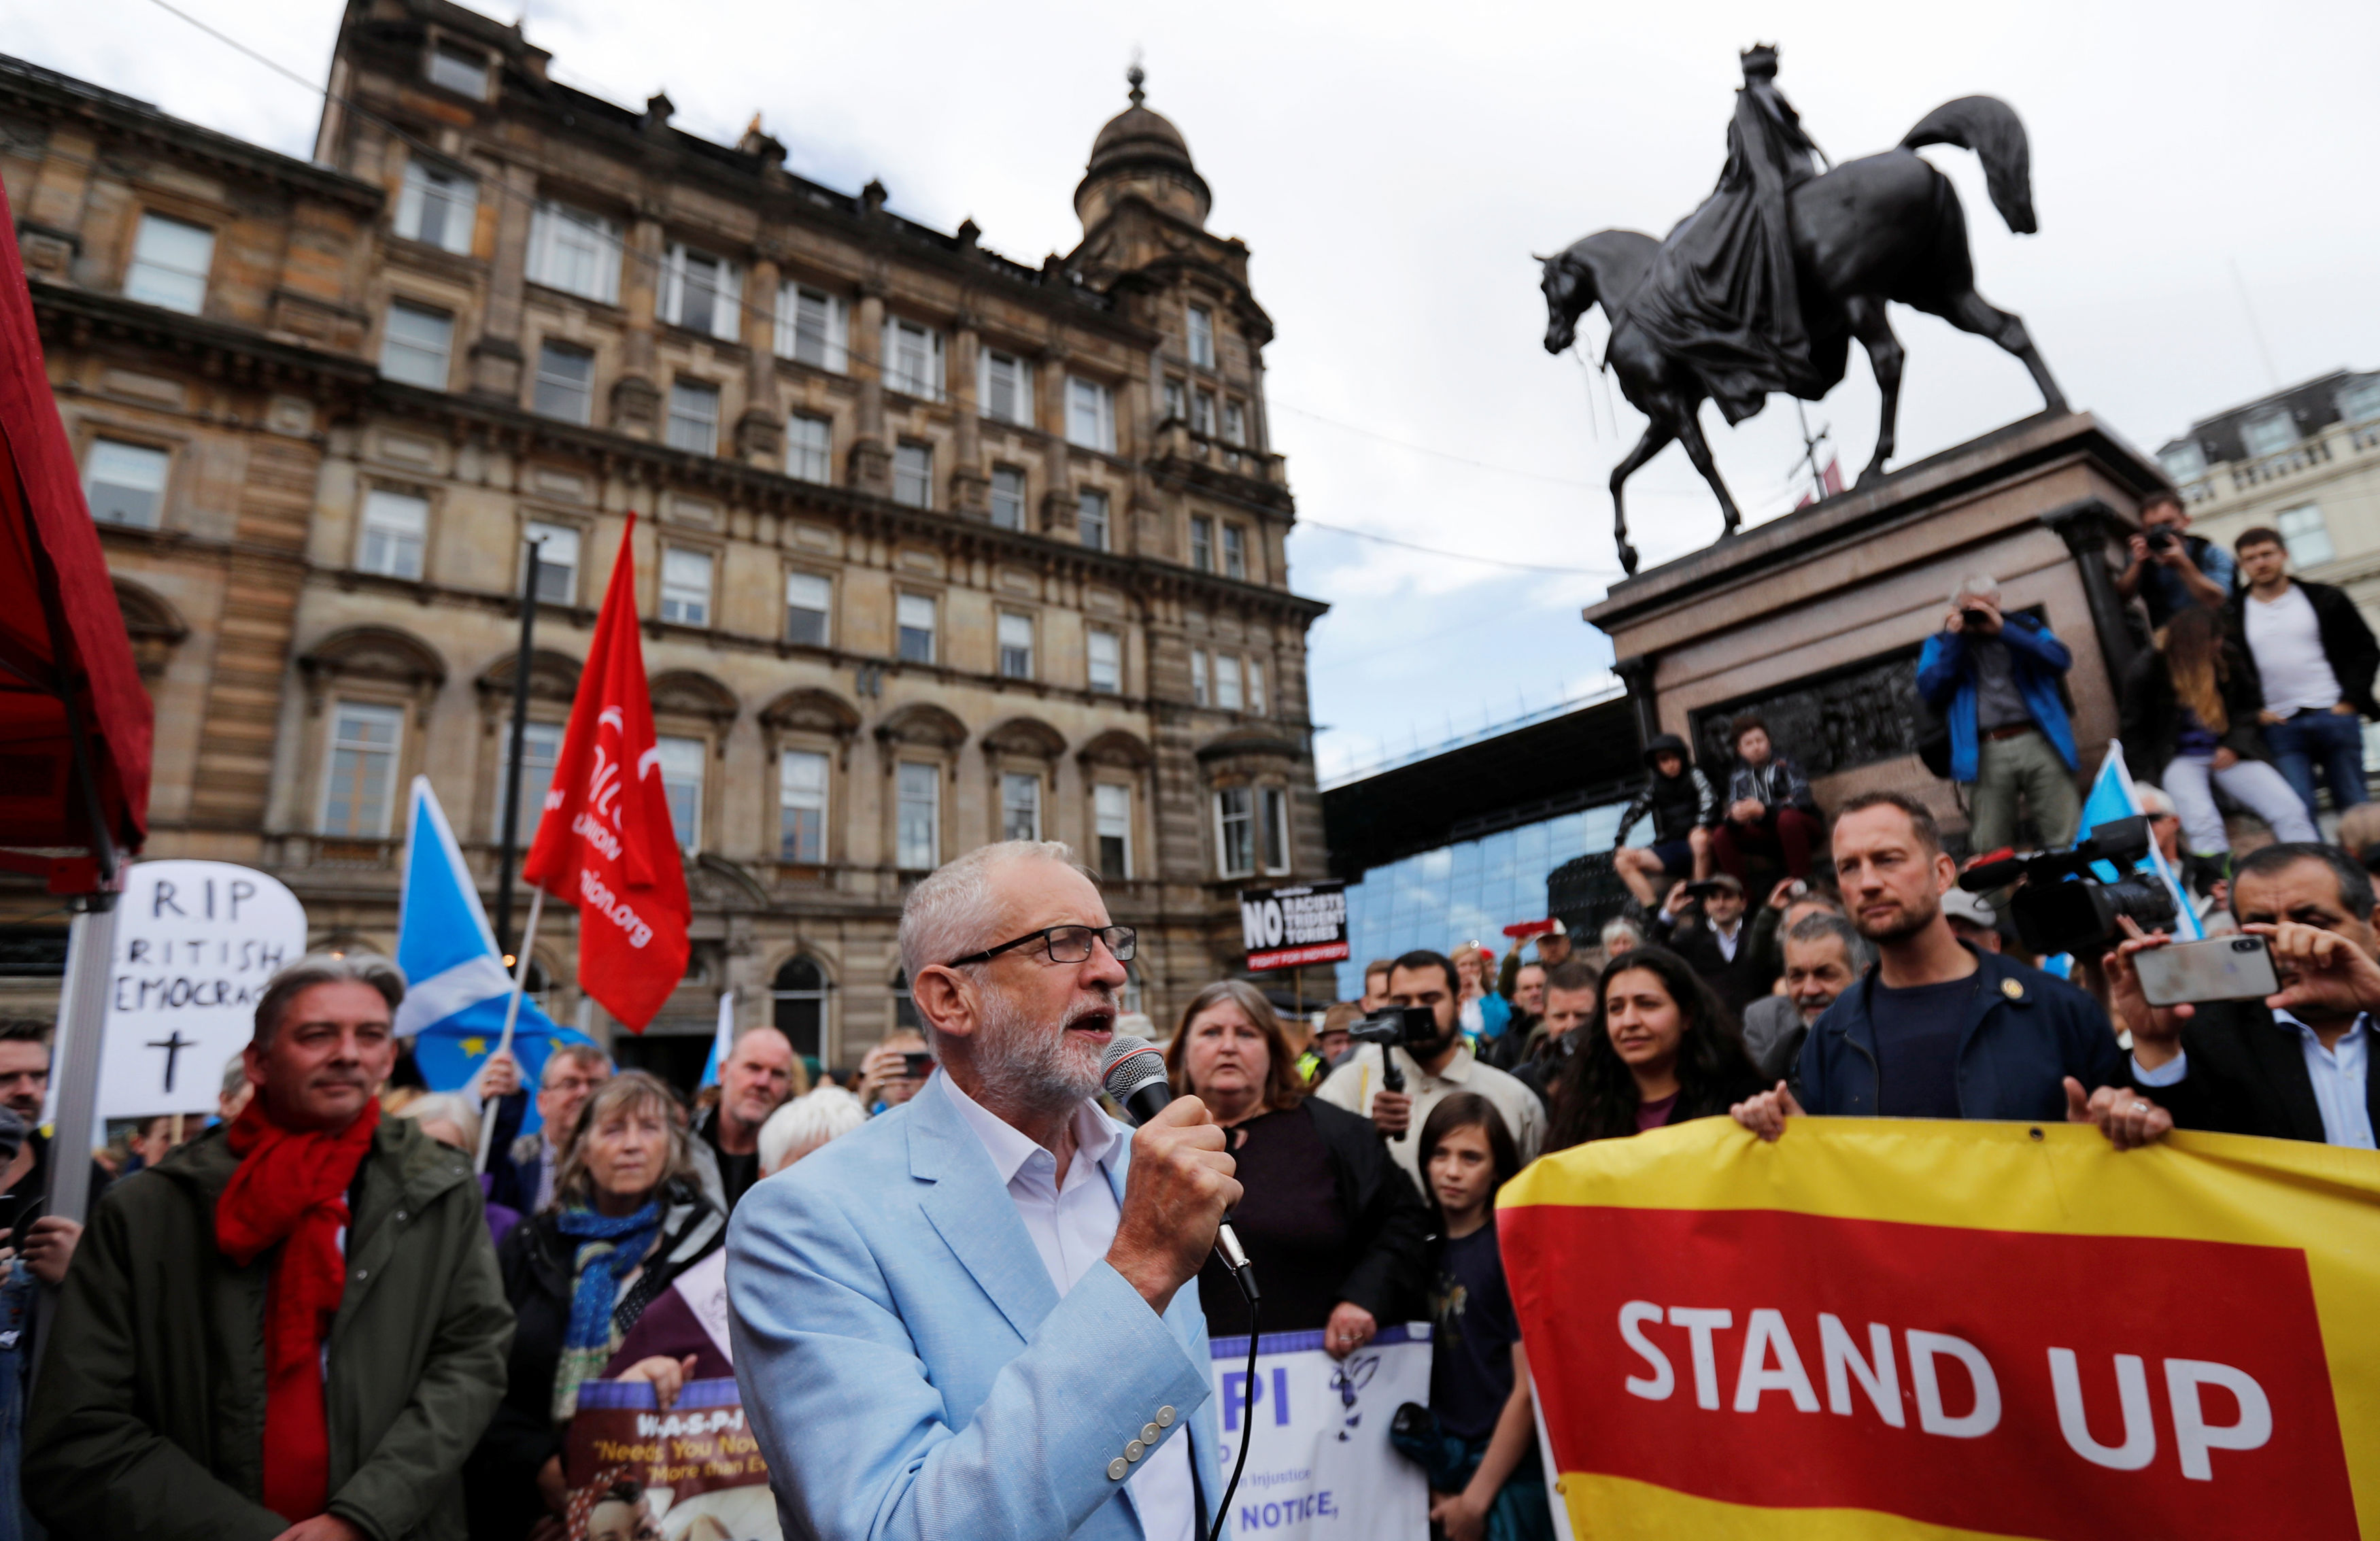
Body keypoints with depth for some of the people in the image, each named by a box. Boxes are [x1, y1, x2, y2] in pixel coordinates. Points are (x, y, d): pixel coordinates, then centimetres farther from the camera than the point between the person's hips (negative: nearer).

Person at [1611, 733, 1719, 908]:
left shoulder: (1694, 776, 6)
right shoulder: (1655, 787, 14)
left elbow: (1709, 799, -12)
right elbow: (1633, 812, 4)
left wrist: (1700, 828, -31)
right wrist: (1619, 844, -12)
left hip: (1694, 842, -4)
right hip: (1670, 849, 4)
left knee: (1699, 839, -40)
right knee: (1622, 860, -16)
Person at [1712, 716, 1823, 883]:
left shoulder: (1785, 766, -6)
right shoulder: (1739, 779, 5)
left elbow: (1802, 799, -20)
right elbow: (1733, 811, -2)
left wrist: (1765, 810, -35)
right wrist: (1734, 817, -28)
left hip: (1799, 827, -4)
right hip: (1768, 834, 4)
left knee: (1788, 818, -37)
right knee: (1721, 837, -16)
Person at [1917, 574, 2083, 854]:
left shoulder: (2025, 627, 19)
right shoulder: (1940, 643, 16)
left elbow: (2061, 659, 0)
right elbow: (1929, 690, 0)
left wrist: (2003, 629, -3)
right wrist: (1954, 640, -1)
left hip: (2039, 743, 1)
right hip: (1986, 754, -1)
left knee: (2068, 840, -3)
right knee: (1990, 851, -4)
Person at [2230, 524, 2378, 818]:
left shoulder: (2325, 599, 8)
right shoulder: (2232, 614, 5)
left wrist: (2350, 701, -3)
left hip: (2336, 716, 1)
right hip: (2280, 726, -1)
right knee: (2297, 812, -7)